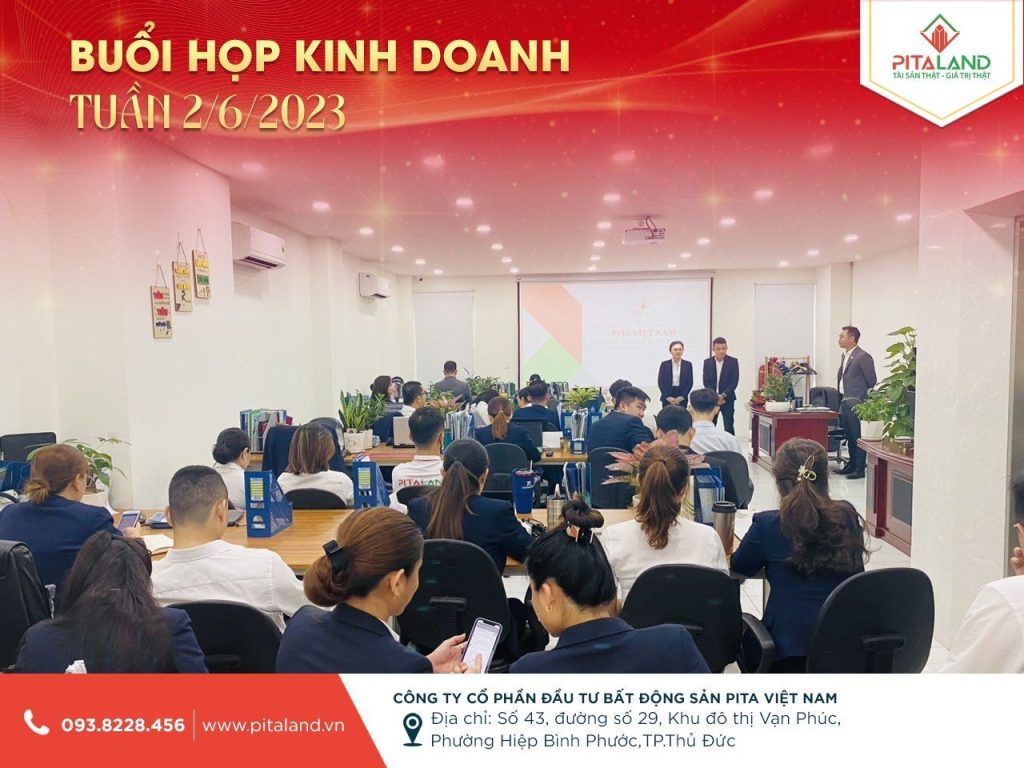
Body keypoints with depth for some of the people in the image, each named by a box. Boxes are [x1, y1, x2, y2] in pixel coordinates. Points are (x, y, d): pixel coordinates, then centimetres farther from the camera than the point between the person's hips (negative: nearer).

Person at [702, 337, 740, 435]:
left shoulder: (733, 362, -3)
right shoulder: (707, 362, 3)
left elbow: (734, 382, -7)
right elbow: (706, 382, 1)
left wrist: (723, 395, -16)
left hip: (727, 398, -2)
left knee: (729, 426, -4)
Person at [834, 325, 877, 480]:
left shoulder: (863, 357, -12)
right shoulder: (844, 356, 14)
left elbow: (872, 382, -9)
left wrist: (863, 400, -1)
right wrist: (841, 400, 15)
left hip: (856, 404, -8)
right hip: (845, 402, 8)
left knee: (857, 437, -4)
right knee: (849, 436, 15)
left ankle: (860, 469, 2)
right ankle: (852, 465, 24)